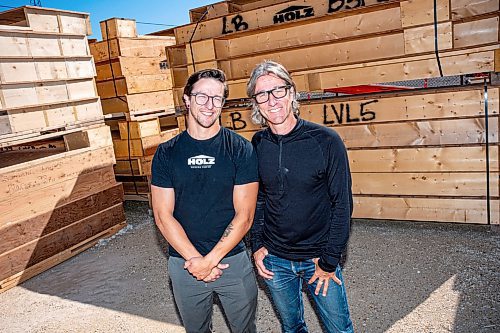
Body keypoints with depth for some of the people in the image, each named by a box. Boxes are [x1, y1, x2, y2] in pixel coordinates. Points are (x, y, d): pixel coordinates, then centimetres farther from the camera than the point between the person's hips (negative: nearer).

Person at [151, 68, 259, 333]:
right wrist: (194, 259, -13)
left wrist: (210, 259, -15)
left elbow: (244, 215, -10)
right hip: (183, 264, 2)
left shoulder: (241, 149, -8)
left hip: (232, 260, -1)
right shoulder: (166, 153, -3)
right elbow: (163, 215, -5)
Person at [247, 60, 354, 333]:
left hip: (319, 257, -2)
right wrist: (257, 245, -1)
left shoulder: (326, 141, -15)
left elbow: (342, 203, -12)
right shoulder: (256, 145, -4)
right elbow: (256, 199, 6)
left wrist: (329, 261, -11)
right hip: (274, 260, 3)